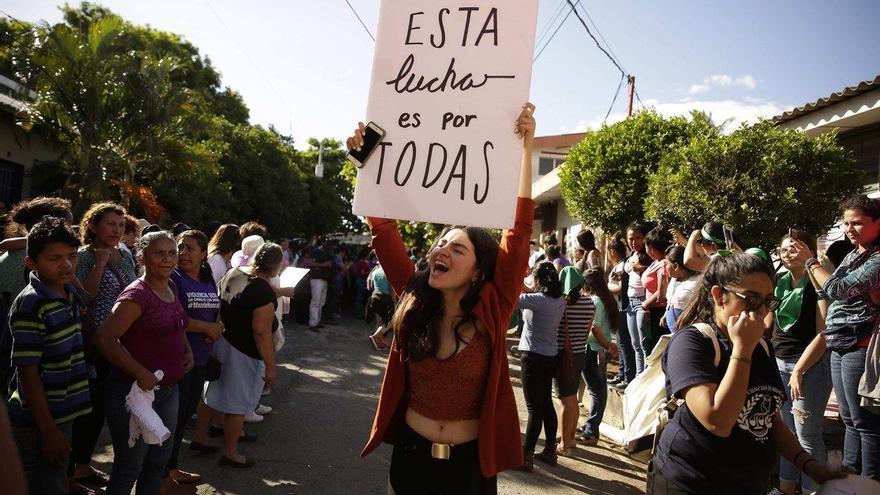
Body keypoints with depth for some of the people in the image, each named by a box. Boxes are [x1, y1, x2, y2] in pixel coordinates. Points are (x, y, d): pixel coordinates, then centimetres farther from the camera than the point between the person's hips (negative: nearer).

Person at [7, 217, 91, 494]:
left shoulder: (69, 293, 4)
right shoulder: (30, 305, -20)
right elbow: (27, 371, -21)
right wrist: (48, 429, -19)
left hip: (63, 413, 8)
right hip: (39, 422, -8)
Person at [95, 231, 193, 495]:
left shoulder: (171, 288, 6)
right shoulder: (136, 295, -18)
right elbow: (105, 337, -26)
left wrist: (188, 351, 8)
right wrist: (140, 373, -25)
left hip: (169, 390, 8)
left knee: (159, 463, 21)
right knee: (129, 468, 9)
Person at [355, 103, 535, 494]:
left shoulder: (491, 310, -13)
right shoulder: (415, 298, -7)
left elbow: (520, 231, -20)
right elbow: (383, 230, -11)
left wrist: (526, 150, -23)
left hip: (470, 461, -2)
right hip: (410, 453, 2)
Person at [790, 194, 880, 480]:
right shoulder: (854, 254, 14)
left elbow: (838, 290, -21)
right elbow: (826, 293, 17)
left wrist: (809, 260, -9)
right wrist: (807, 261, 6)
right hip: (840, 347, 9)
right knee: (850, 421, 16)